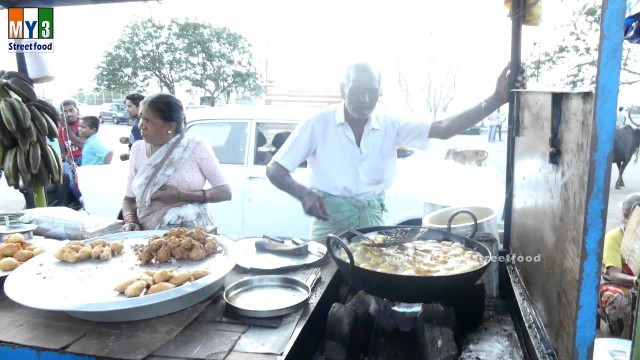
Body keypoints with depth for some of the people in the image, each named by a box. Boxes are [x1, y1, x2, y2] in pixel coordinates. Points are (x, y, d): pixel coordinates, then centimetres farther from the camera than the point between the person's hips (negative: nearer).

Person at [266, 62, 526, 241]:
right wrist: (303, 193, -29)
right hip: (330, 218, -3)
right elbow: (274, 170, -9)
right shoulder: (317, 125, -10)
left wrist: (495, 100, -20)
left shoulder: (390, 127, -1)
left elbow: (443, 129, -9)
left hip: (372, 219, 3)